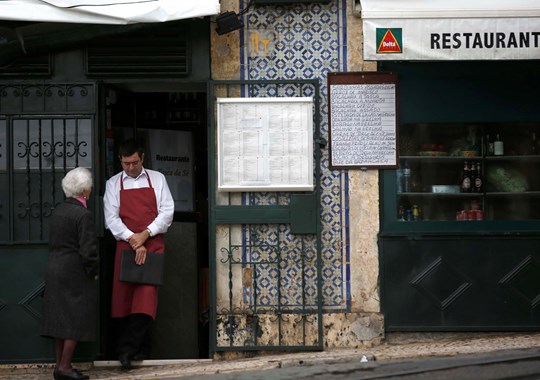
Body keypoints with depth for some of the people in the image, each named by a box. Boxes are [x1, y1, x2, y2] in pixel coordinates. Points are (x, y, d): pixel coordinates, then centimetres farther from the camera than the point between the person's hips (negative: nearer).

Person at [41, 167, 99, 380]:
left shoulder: (58, 211, 8)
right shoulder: (83, 215, -17)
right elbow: (88, 251, -20)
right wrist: (93, 273, -4)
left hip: (54, 271, 8)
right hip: (75, 274, -8)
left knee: (60, 320, 12)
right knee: (76, 320, -1)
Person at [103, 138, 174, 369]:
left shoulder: (157, 179, 7)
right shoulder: (113, 184, 8)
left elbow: (167, 211, 1)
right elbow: (111, 218, 0)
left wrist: (145, 234, -11)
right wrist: (134, 242, -11)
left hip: (153, 244, -1)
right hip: (125, 245, 1)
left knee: (146, 296, -13)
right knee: (126, 296, -1)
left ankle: (127, 348, -15)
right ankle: (141, 348, 9)